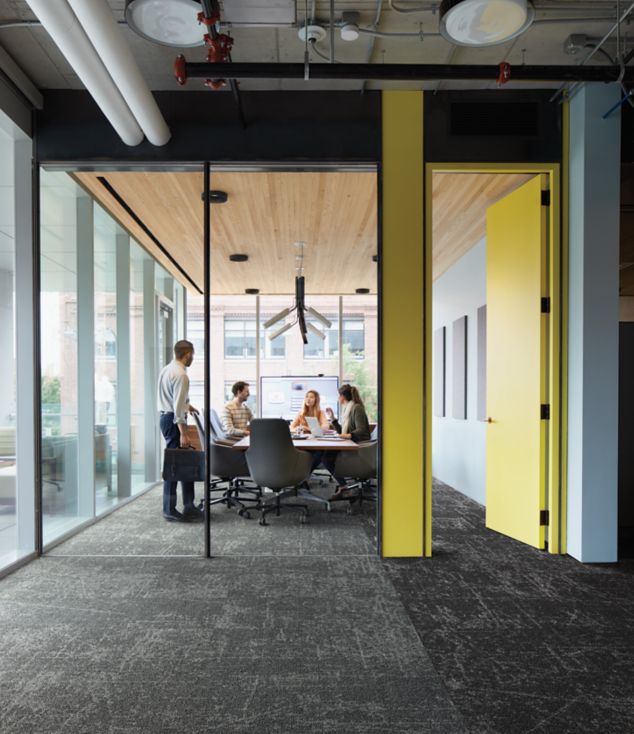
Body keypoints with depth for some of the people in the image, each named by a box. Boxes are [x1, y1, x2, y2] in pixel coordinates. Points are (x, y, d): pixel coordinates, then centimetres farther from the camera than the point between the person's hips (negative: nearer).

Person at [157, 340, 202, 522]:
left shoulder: (166, 370, 11)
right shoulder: (181, 375, -18)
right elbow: (178, 407, -23)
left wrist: (186, 404, 29)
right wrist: (183, 434, -23)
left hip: (166, 417, 10)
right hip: (174, 420, -10)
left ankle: (189, 507, 20)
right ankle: (169, 510, 7)